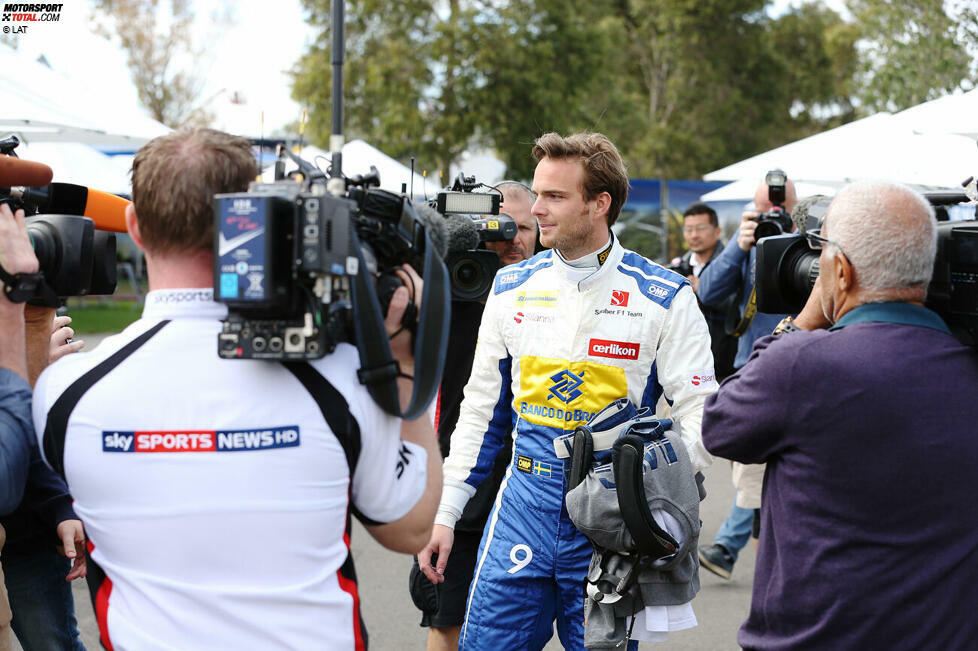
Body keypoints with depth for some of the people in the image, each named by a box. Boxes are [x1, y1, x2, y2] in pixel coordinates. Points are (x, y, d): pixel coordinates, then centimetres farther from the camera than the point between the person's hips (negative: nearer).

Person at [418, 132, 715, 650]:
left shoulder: (665, 297, -3)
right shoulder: (512, 287, 8)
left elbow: (700, 412, -3)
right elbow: (482, 408, 15)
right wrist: (445, 513, 11)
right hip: (524, 504, 3)